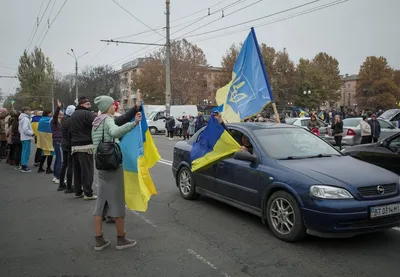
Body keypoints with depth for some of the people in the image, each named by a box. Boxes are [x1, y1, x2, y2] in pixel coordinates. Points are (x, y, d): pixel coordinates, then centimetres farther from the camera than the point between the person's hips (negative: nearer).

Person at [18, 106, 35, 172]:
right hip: (26, 138, -10)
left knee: (24, 152, 15)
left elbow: (20, 129, 20)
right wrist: (32, 133, -13)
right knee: (26, 152, -6)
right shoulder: (26, 119, -15)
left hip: (23, 137, 10)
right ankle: (24, 166, -3)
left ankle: (23, 165, 22)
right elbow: (25, 129, -23)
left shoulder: (21, 118, 17)